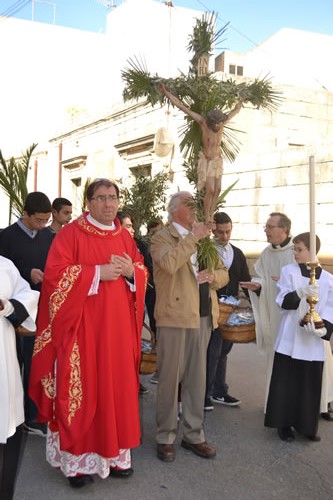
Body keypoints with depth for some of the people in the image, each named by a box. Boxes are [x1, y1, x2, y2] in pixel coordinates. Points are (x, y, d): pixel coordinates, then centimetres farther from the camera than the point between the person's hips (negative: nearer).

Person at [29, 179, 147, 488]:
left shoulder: (124, 236, 12)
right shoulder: (70, 233, -5)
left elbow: (143, 273, 15)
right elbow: (54, 274, -13)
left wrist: (131, 271, -8)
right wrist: (98, 272, -18)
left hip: (118, 327, 5)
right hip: (82, 326, -5)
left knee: (117, 386, 10)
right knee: (82, 389, 0)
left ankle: (114, 453, 24)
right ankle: (78, 459, 15)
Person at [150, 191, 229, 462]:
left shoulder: (203, 238, 16)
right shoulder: (162, 237, -4)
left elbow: (224, 272, 17)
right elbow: (169, 264, -26)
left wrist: (213, 275, -5)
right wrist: (193, 237, -19)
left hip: (204, 316, 6)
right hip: (175, 316, -6)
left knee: (197, 378, 13)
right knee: (170, 378, 3)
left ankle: (194, 434, 26)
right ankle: (166, 437, 17)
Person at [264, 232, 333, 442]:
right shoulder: (289, 271, -1)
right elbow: (283, 300, -9)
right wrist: (301, 293, -28)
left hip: (314, 342, 2)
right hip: (290, 338, -2)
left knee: (310, 384, 9)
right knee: (286, 383, 4)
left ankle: (306, 425, 25)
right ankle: (284, 423, 19)